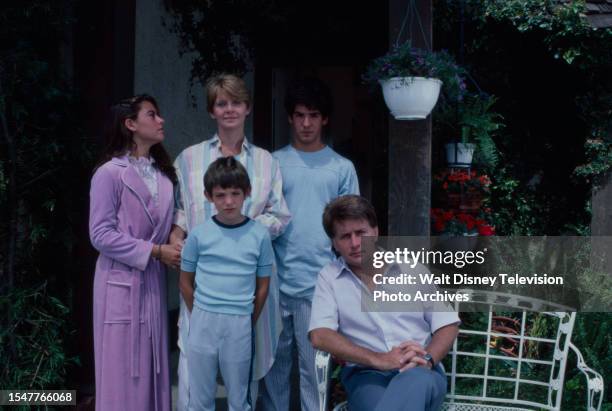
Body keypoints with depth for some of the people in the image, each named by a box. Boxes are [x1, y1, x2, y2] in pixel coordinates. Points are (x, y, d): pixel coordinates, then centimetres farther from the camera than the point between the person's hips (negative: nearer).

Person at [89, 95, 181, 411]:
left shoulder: (163, 174, 10)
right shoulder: (109, 173, -11)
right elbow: (101, 235, -15)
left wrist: (174, 243, -4)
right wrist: (155, 251, -16)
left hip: (153, 281, 6)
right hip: (122, 282, -6)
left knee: (152, 367, 11)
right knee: (123, 371, 1)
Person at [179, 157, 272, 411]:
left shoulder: (259, 235, -3)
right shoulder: (199, 234, -2)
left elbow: (262, 287, 5)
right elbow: (185, 283, 8)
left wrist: (248, 323, 7)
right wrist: (200, 316, 10)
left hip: (240, 324, -1)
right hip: (203, 322, 1)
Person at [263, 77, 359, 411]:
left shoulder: (342, 168, 5)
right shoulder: (273, 163, 6)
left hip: (320, 283, -1)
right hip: (277, 280, 1)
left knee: (314, 364, 4)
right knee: (275, 359, 9)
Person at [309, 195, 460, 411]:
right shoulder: (329, 277, 10)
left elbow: (448, 325, 9)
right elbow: (320, 336, -4)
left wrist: (427, 359, -13)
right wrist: (379, 359, -16)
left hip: (420, 372, 2)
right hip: (366, 374, -2)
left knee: (417, 379, -38)